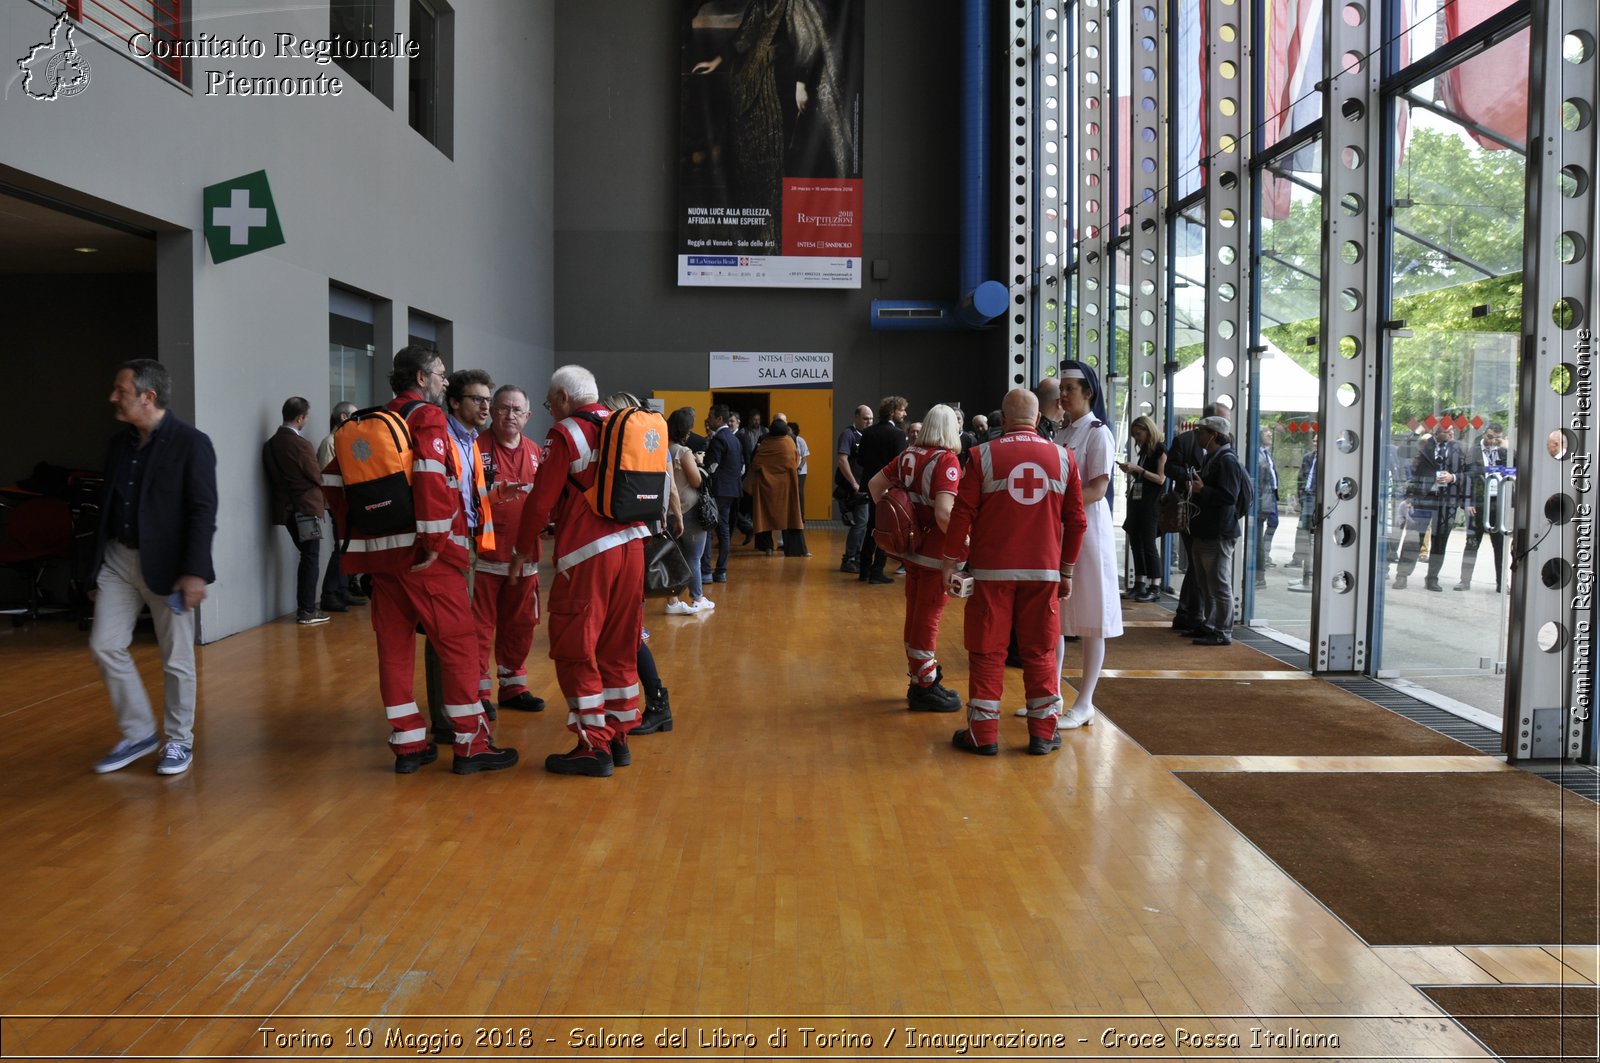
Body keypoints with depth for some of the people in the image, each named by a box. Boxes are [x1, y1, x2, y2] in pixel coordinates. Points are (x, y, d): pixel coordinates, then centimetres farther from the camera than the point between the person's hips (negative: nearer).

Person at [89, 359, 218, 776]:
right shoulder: (119, 443, 9)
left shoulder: (191, 443, -11)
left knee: (176, 658, 4)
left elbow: (203, 512, -15)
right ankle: (138, 733, 19)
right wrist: (97, 564, 14)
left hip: (165, 563, -6)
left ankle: (179, 741, 19)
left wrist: (194, 571, -20)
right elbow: (108, 504, 14)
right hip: (117, 558, 6)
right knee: (105, 645, 4)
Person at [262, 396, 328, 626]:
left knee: (307, 557, 17)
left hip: (285, 508, 8)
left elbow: (272, 477, 10)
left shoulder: (270, 444, 5)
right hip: (306, 506, -8)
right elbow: (317, 476, -9)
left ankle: (303, 608, 20)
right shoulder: (300, 444, -18)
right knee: (311, 559, -1)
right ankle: (307, 611, -1)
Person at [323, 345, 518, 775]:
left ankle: (407, 743, 16)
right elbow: (432, 479, -22)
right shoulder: (427, 417, -6)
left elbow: (333, 479, 15)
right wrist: (434, 541, -18)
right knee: (458, 643, 0)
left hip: (380, 551, 7)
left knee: (394, 646, 10)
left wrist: (356, 531, 17)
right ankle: (469, 744, 3)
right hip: (425, 556, -7)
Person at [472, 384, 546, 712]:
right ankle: (478, 692, 8)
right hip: (485, 553, -6)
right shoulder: (477, 446, -6)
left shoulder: (535, 452, 11)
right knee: (480, 625, -1)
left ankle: (513, 687, 26)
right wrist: (494, 494, -25)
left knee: (520, 624, 13)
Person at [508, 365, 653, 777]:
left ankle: (594, 747, 3)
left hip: (588, 553, -7)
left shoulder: (567, 434, -7)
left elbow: (542, 500, -8)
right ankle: (618, 737, 21)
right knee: (619, 648, 14)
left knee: (575, 651, 2)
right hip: (632, 544, 7)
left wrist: (522, 550, 4)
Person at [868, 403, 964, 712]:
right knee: (928, 619, 2)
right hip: (936, 554, -7)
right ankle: (925, 689, 12)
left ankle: (918, 679, 30)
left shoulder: (909, 455, 4)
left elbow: (875, 484, 13)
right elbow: (943, 513, -29)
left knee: (915, 616, 17)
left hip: (912, 548, 7)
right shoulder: (946, 460, -18)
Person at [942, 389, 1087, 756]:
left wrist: (951, 562, 6)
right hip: (1044, 571, 2)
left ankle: (983, 733, 9)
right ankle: (1043, 733, 14)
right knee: (1041, 652, 10)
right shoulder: (1063, 458, 4)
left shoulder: (983, 455, -4)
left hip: (992, 570, -2)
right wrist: (1067, 571, 16)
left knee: (987, 651, 6)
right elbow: (1076, 520, 7)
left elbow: (962, 514, -4)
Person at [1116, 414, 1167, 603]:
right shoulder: (1144, 450, 16)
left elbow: (1160, 479, -12)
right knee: (1136, 543, 6)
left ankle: (1155, 588, -7)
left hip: (1151, 504, -8)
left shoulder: (1161, 449, -5)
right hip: (1137, 500, 8)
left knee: (1149, 545, -9)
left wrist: (1138, 469, -17)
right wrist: (1130, 470, 2)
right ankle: (1139, 585, 11)